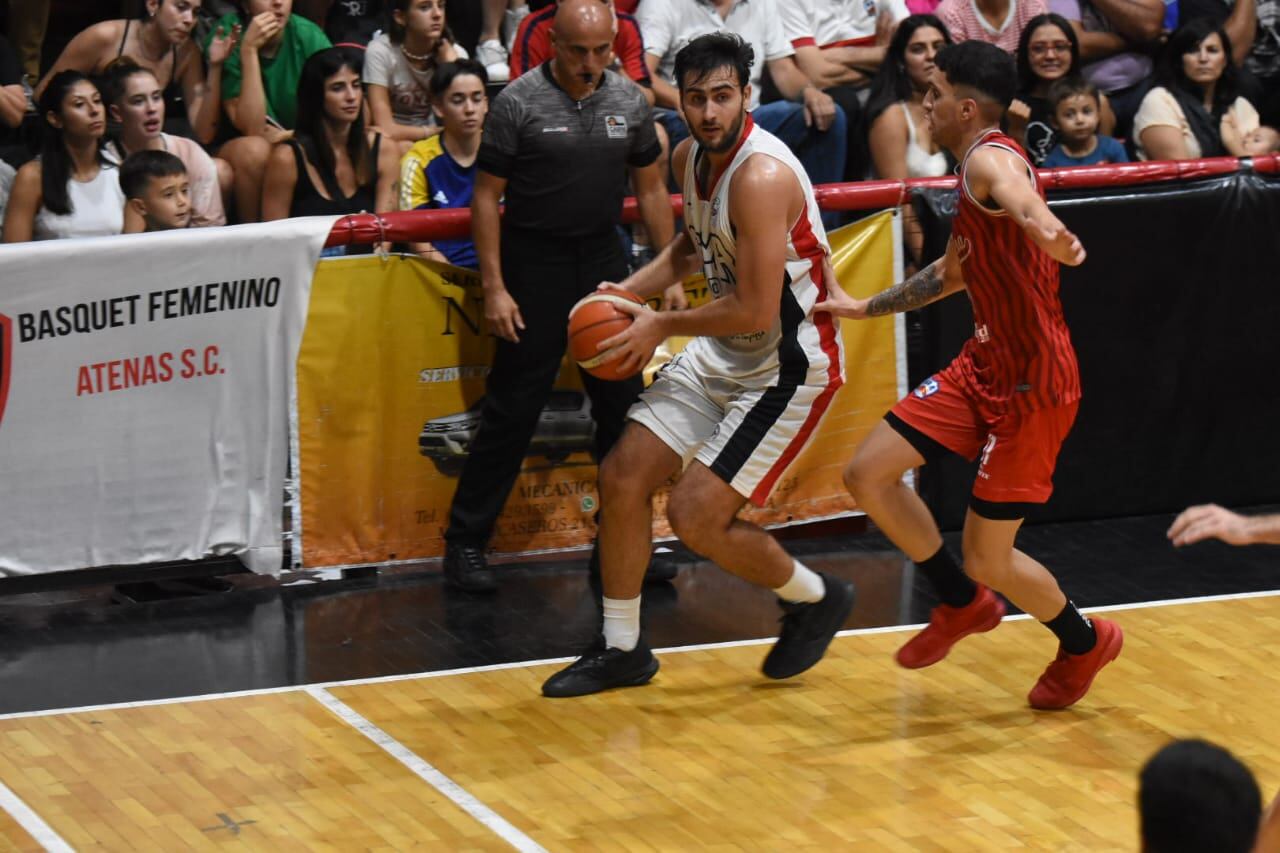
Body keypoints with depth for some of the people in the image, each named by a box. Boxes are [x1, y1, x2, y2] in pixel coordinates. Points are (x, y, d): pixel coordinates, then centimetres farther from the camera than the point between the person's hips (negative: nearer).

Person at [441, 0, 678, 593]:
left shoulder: (629, 101, 2)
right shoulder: (519, 103, -11)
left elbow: (650, 189, 12)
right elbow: (486, 198, -7)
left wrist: (671, 273, 9)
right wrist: (494, 288, -11)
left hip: (603, 257, 4)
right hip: (534, 261, -4)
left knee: (623, 401, 5)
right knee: (512, 410, -3)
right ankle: (466, 541, 7)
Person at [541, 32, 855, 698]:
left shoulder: (762, 176, -28)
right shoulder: (690, 156, 1)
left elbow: (755, 310, -29)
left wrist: (662, 326, -15)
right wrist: (630, 292, 6)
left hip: (788, 366, -9)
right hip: (721, 352, 9)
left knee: (696, 515, -12)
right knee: (622, 476, 4)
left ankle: (816, 600, 14)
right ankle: (621, 649, 20)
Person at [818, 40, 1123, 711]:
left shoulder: (990, 159, -18)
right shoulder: (971, 175, 13)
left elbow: (1019, 196, -45)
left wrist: (1046, 232, -68)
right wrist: (864, 308, 37)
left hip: (1032, 383, -9)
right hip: (985, 366, 9)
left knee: (988, 559, 0)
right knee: (867, 475, 4)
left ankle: (1084, 643, 28)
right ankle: (962, 604, 24)